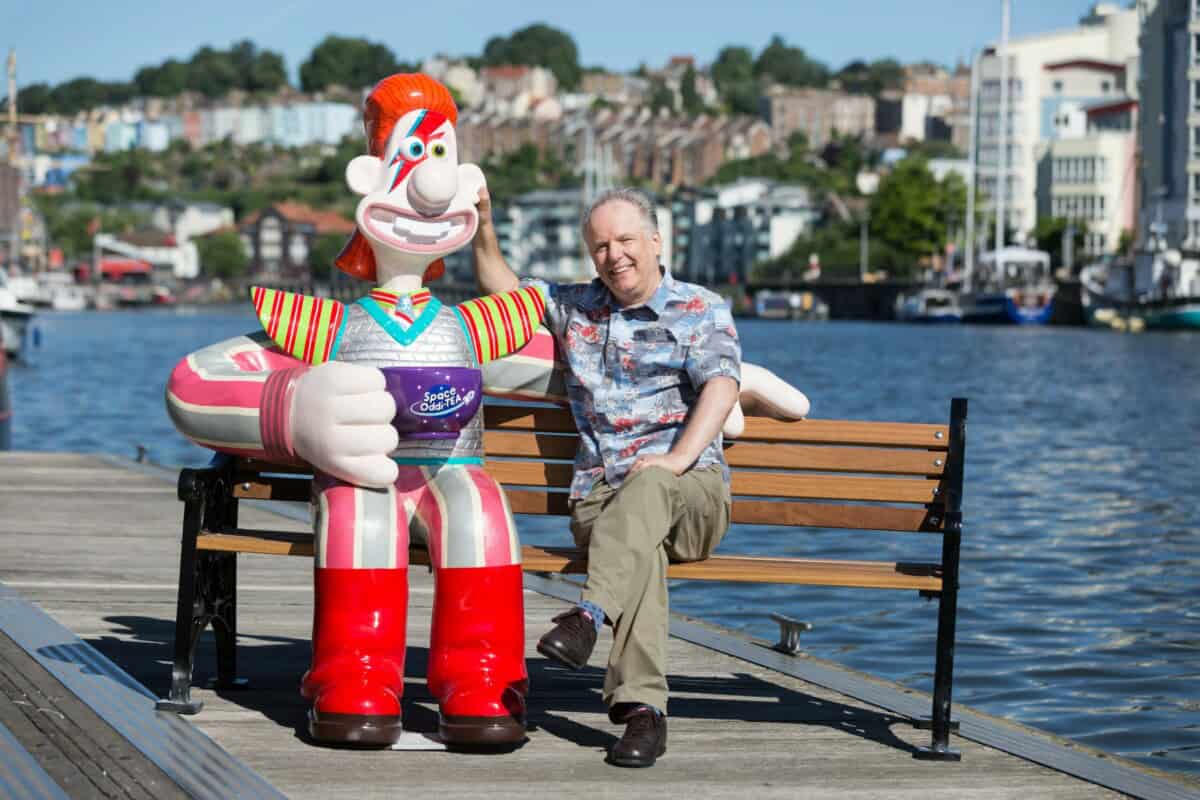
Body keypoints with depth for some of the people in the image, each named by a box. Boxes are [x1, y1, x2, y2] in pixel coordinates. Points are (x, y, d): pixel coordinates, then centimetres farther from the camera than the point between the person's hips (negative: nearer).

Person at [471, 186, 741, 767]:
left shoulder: (702, 311, 8)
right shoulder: (574, 307, 23)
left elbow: (721, 387, -9)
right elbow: (503, 288, 39)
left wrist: (679, 458, -26)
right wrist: (483, 226, 22)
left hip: (689, 490, -2)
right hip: (601, 495, 2)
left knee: (650, 486, -41)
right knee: (641, 548, -35)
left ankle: (590, 615, -57)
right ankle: (642, 707, -47)